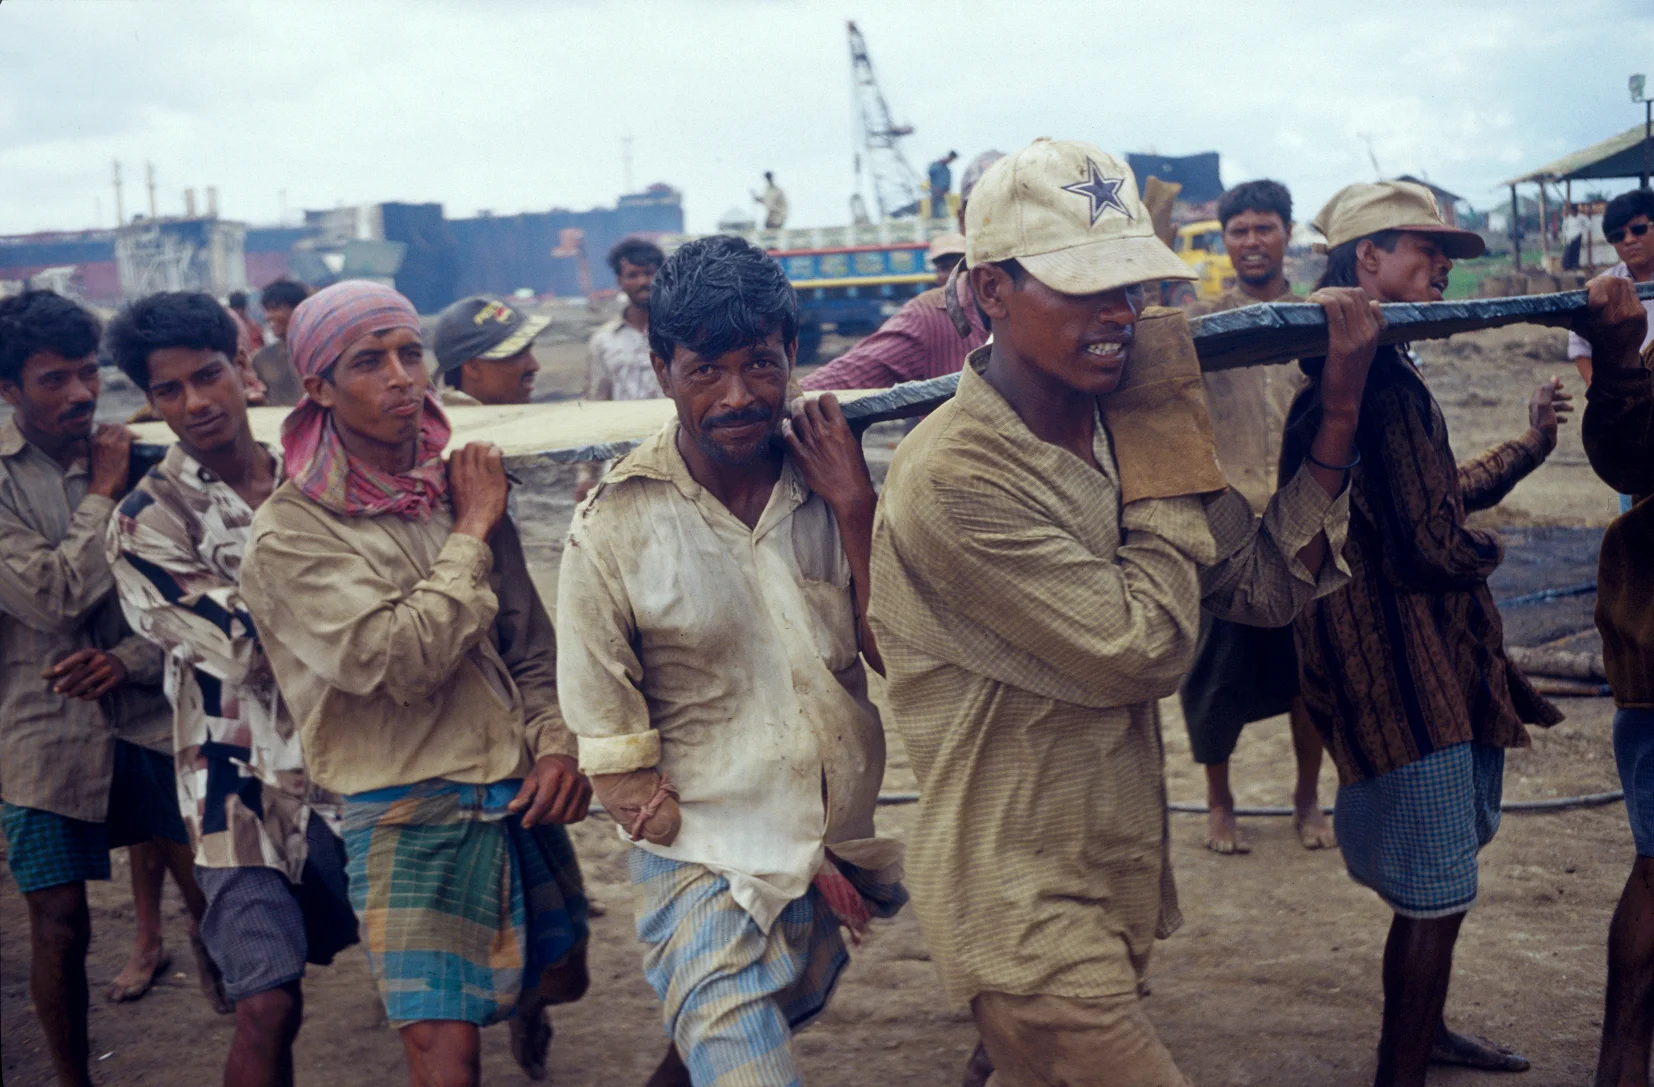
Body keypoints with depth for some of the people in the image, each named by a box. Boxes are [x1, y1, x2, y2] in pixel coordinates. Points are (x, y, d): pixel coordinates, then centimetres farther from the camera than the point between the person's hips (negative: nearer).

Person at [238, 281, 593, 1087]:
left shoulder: (461, 491, 6)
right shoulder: (290, 533, -12)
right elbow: (397, 659, -23)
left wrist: (557, 742, -3)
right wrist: (472, 534, -13)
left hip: (520, 795, 6)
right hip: (409, 815, -6)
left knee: (562, 977, 23)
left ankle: (524, 1009, 58)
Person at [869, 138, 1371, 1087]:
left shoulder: (1115, 426, 3)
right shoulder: (956, 479, -23)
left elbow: (1267, 587, 4)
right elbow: (1146, 650, -22)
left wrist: (1339, 409, -5)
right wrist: (1171, 449, -14)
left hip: (1116, 889, 8)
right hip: (1027, 917, -8)